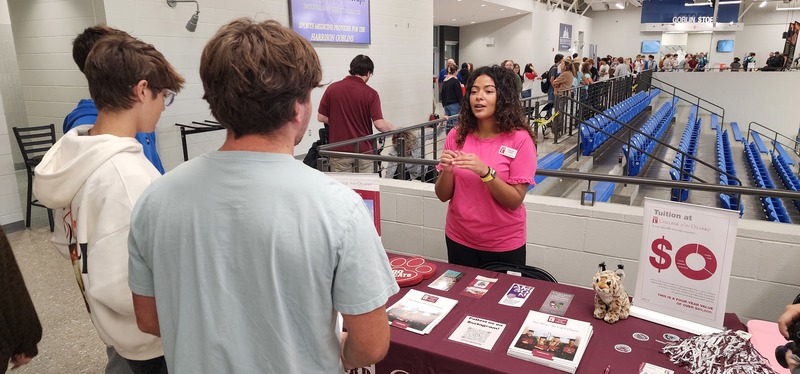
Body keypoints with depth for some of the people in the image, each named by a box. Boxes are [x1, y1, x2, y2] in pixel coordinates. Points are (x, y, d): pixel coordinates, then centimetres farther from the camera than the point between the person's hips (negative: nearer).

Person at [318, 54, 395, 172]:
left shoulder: (332, 88, -2)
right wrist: (392, 128, 7)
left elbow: (321, 117, 2)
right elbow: (380, 124, -13)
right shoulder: (370, 93, -8)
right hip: (363, 149, -1)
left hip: (339, 150, 2)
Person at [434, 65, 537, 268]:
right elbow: (443, 195, -2)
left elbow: (515, 201, -15)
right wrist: (447, 171, -22)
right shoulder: (456, 136, -4)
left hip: (504, 245, -3)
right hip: (459, 240, 3)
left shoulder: (519, 139, -13)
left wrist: (485, 171, -30)